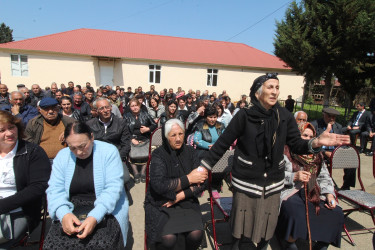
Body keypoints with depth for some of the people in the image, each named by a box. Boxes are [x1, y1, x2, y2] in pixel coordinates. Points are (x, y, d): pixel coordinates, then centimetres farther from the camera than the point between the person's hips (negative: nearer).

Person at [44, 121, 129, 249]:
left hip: (105, 211, -3)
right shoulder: (62, 156, 5)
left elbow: (113, 188, -14)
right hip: (72, 210, 3)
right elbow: (55, 189, -1)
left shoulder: (109, 151, -7)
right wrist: (63, 214, -21)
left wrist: (95, 217, -28)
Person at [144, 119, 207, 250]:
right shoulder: (158, 154, -6)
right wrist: (188, 179, -15)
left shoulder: (190, 152, 3)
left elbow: (201, 184, 0)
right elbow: (159, 185, -19)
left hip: (186, 202, 3)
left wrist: (180, 196, -13)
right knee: (168, 238, -26)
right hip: (160, 204, -2)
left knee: (196, 233, -21)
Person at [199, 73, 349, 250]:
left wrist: (316, 142, -20)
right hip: (246, 180, -3)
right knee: (241, 221, 11)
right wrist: (204, 166, -11)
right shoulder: (245, 116, -12)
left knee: (267, 222, 16)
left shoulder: (285, 116, -2)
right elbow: (223, 143, -9)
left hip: (272, 181, 3)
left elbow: (296, 145, 0)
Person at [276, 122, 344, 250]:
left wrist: (330, 195, 0)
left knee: (336, 213, -12)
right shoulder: (285, 152, -1)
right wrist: (294, 177, -18)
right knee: (296, 212, -33)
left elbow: (324, 177, 15)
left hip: (314, 194, 6)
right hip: (290, 192, -6)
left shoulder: (317, 155, 18)